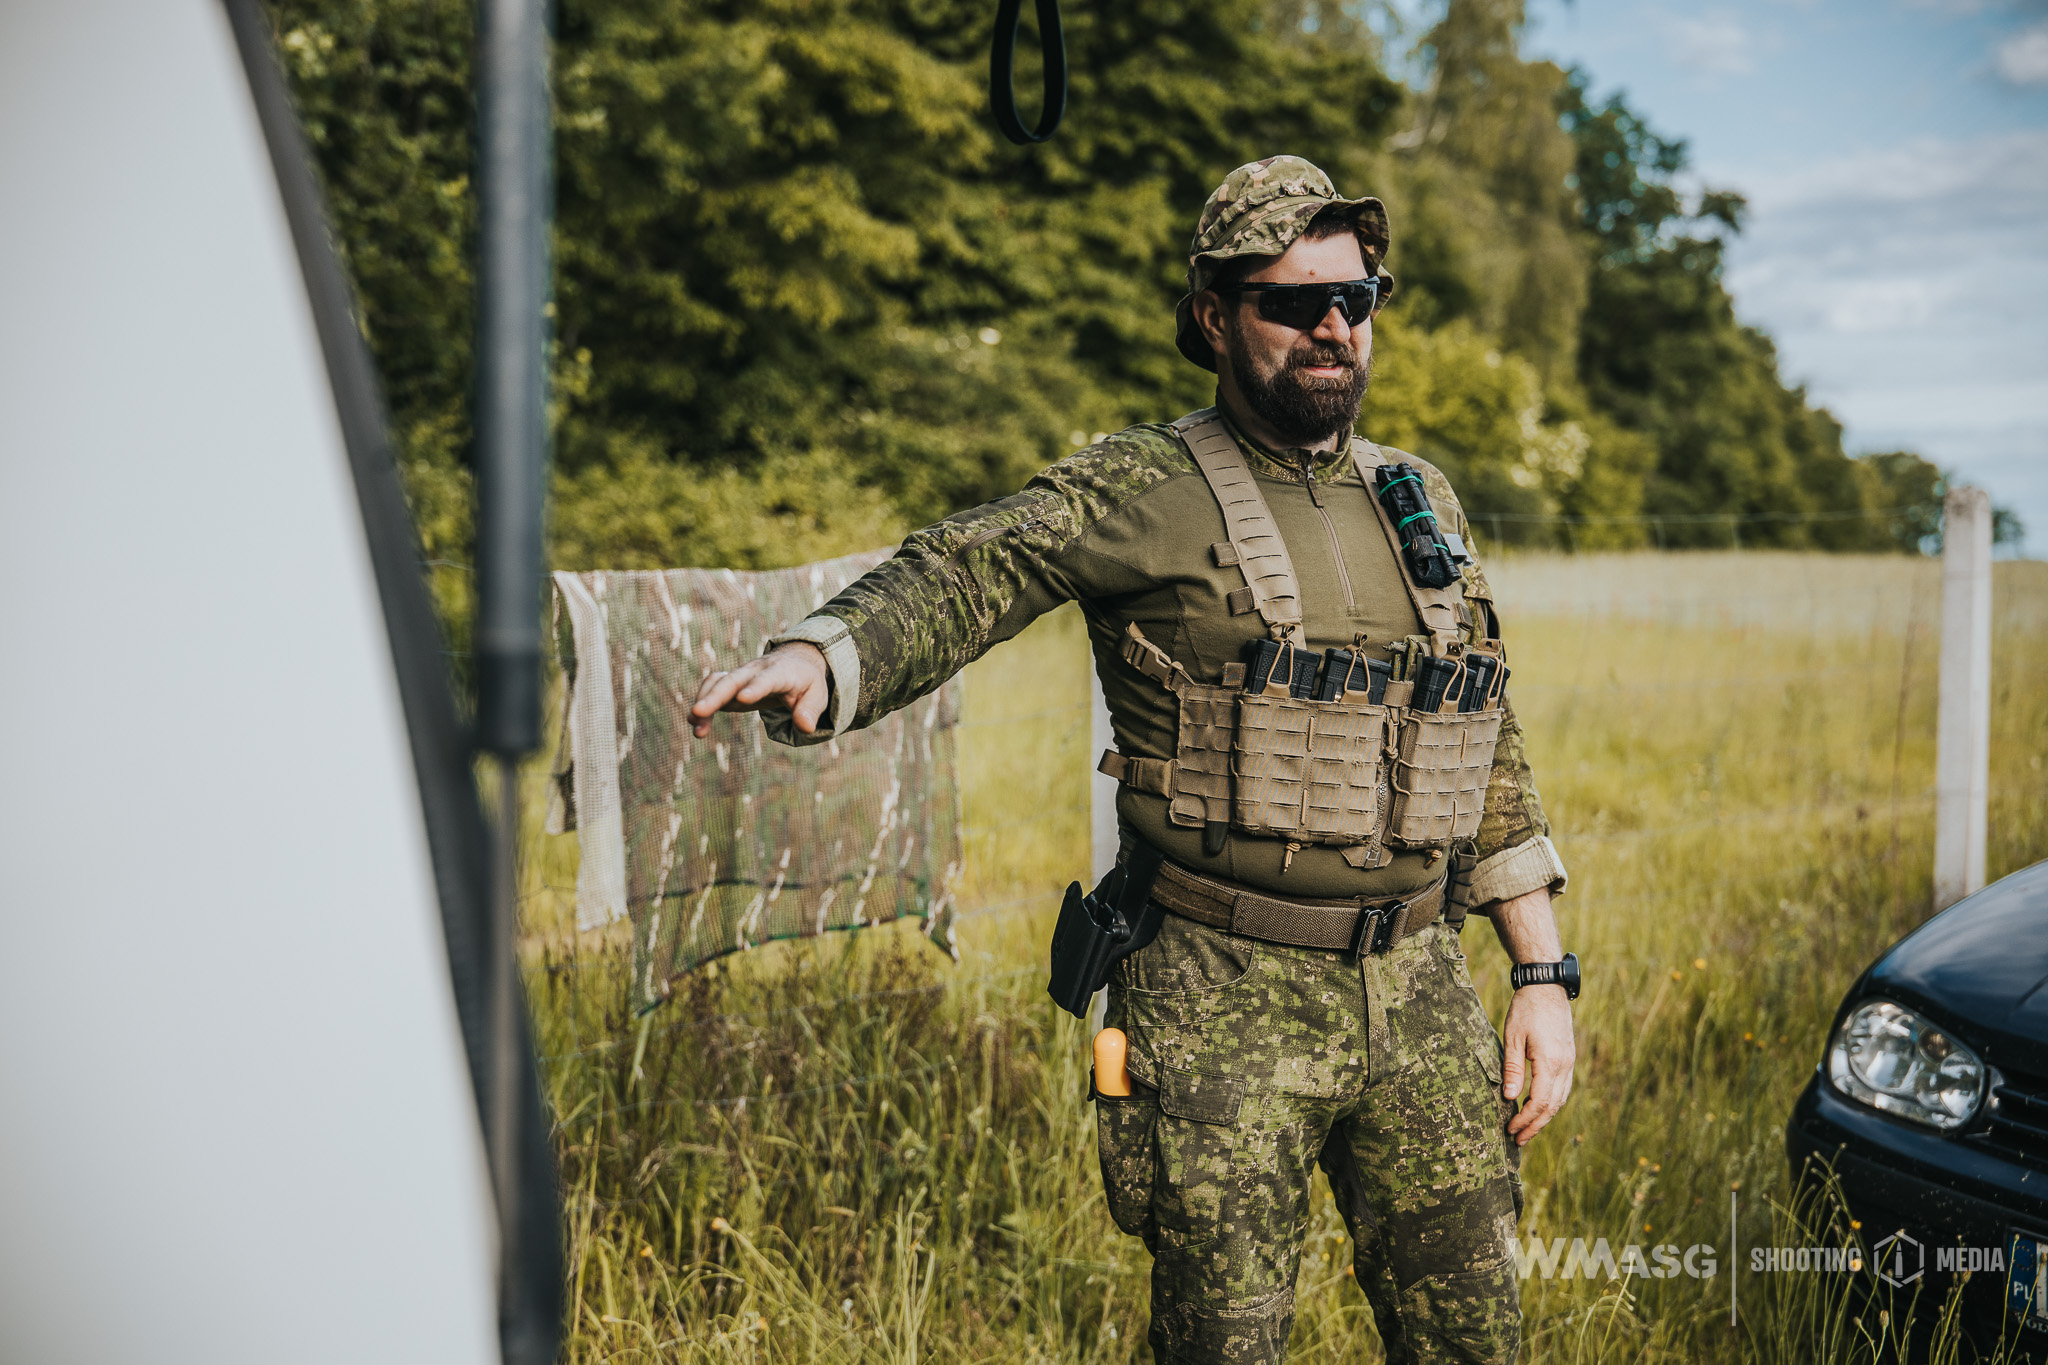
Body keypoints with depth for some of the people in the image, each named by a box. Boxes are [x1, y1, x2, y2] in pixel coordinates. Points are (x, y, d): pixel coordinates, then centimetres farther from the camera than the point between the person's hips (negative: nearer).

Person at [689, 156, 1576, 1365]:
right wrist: (821, 656, -40)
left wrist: (1546, 975, 13)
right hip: (1225, 1001, -5)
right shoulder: (1149, 493, -4)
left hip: (1420, 992, 5)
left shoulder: (1426, 505, 13)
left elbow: (1494, 756, 17)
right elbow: (966, 570, -19)